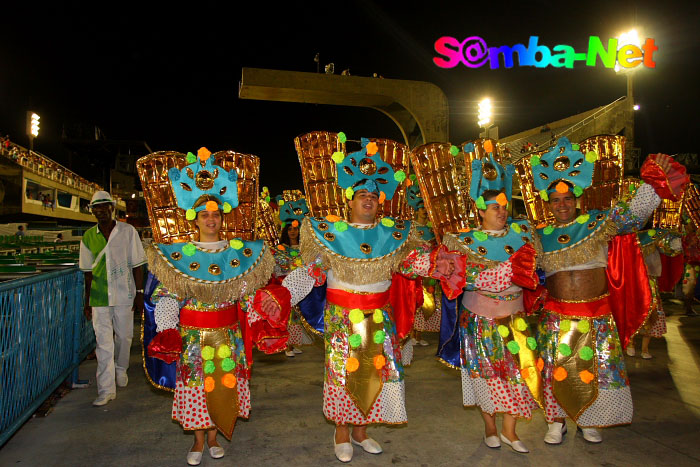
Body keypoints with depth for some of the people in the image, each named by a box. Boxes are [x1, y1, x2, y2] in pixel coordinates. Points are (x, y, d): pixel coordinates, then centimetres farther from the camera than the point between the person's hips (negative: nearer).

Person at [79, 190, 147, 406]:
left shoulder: (127, 231, -2)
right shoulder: (88, 237, 4)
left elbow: (137, 265, -1)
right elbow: (88, 272, 10)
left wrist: (139, 293, -5)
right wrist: (87, 302, 10)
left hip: (124, 294, -1)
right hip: (99, 298, 1)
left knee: (124, 336, 12)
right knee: (103, 342, -1)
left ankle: (121, 369, 39)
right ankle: (106, 389, 6)